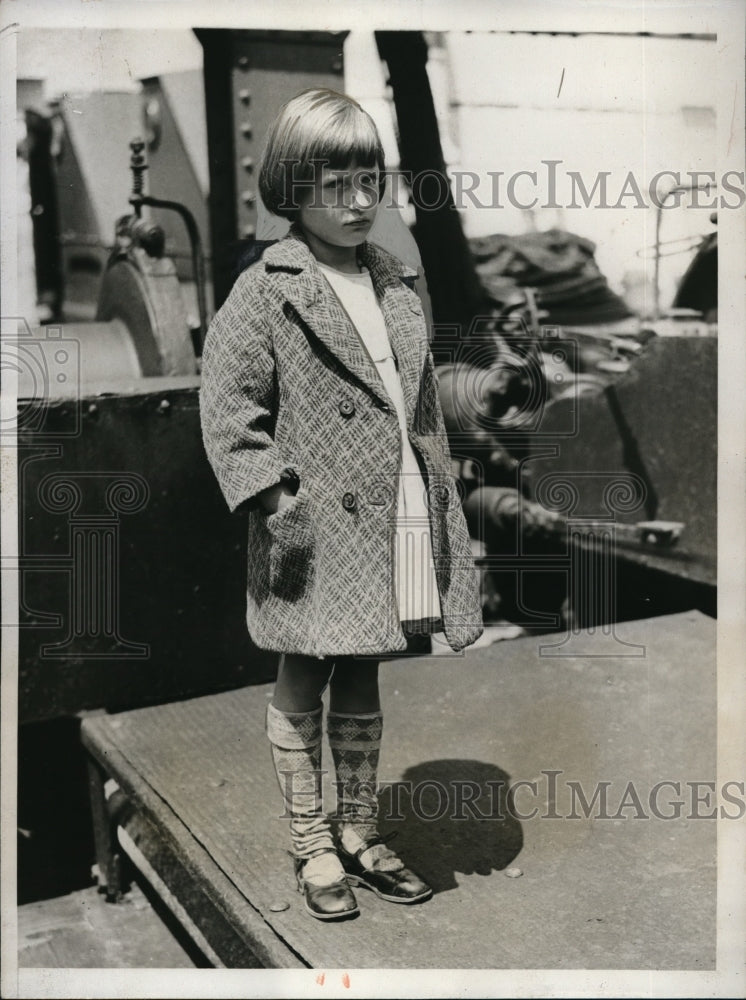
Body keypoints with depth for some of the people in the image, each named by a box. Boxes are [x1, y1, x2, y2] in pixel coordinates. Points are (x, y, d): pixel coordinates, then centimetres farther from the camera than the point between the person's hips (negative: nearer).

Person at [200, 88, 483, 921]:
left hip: (389, 525, 6)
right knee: (303, 688, 10)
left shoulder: (397, 284, 10)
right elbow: (227, 407, -11)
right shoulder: (266, 290, -9)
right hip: (316, 530, -6)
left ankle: (360, 833, 34)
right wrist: (276, 499, -18)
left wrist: (442, 507, 13)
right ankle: (312, 846, 26)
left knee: (362, 685, 18)